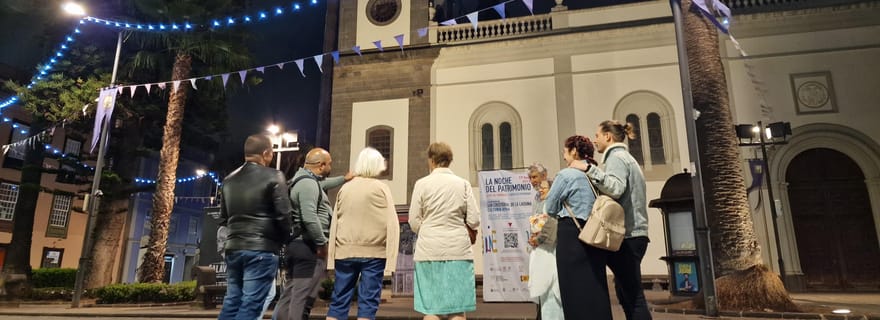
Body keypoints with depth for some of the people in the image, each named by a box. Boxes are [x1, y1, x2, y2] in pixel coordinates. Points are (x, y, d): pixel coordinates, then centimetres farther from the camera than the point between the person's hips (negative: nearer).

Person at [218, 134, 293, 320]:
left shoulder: (230, 179, 13)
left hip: (234, 248, 7)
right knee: (251, 305, -4)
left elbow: (224, 218, 18)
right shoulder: (273, 177, -7)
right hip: (262, 249, -6)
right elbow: (283, 215, -11)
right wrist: (285, 240, 5)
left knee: (232, 301, 13)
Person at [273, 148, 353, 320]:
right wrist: (322, 243, -19)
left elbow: (322, 184, 39)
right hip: (308, 247, -10)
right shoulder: (308, 183, -16)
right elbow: (309, 218, -27)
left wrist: (343, 179, 46)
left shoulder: (302, 179, 17)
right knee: (303, 297, -6)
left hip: (295, 244, 11)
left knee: (289, 294, 14)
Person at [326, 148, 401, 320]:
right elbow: (392, 225, -8)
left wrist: (331, 257, 10)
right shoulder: (381, 188, -2)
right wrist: (390, 258, -8)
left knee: (339, 300, 9)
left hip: (345, 251, 4)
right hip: (373, 252, -3)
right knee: (368, 301, 1)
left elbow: (334, 224, 8)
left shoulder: (345, 188, 8)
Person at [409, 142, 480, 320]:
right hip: (458, 249, 1)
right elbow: (474, 220, 0)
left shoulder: (422, 183, -2)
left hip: (429, 250, -1)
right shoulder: (463, 184, 1)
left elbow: (414, 222, -1)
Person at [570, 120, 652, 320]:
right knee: (627, 293, 12)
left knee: (633, 296, -9)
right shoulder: (624, 157, 23)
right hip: (632, 234, 10)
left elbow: (616, 189, -25)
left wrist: (589, 169, -24)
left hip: (626, 235, -10)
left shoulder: (616, 157, -7)